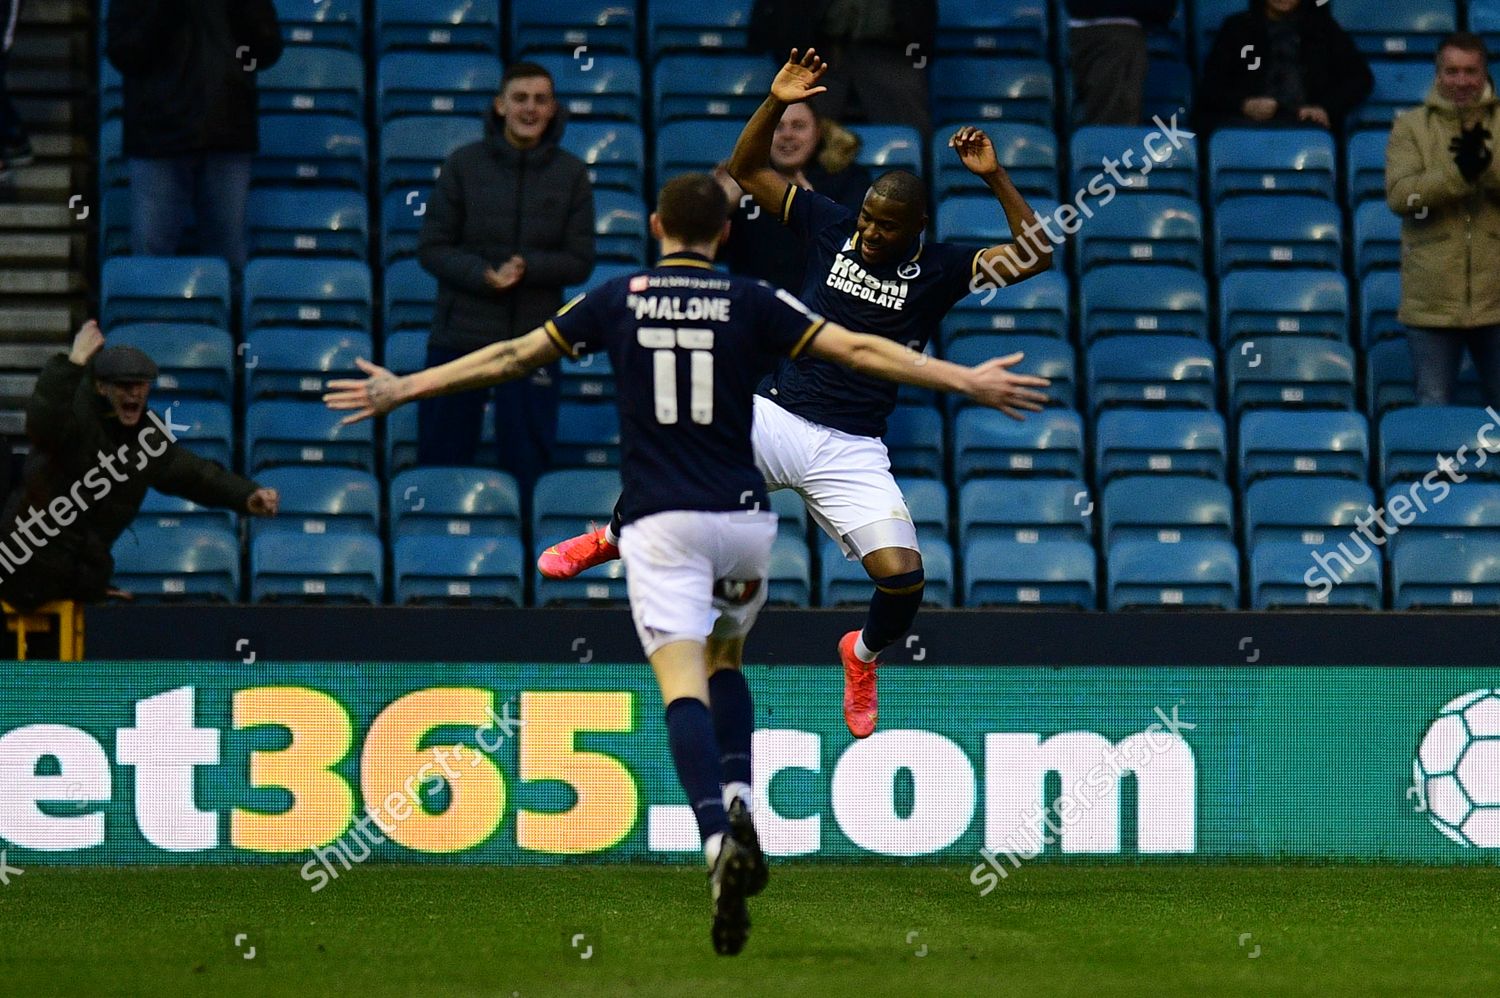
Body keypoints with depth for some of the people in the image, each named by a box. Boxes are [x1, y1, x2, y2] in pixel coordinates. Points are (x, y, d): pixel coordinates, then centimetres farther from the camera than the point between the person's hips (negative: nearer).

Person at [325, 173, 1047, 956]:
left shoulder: (617, 301, 5)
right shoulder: (750, 304, 3)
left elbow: (509, 357, 10)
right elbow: (857, 350, 1)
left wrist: (402, 390, 19)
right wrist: (968, 382, 7)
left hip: (660, 523, -2)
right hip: (742, 517, 2)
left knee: (683, 683, -12)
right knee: (724, 659, 25)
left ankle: (718, 839, -34)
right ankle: (738, 798, 2)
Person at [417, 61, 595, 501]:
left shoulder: (570, 174, 3)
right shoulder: (465, 164, 1)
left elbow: (580, 261, 2)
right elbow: (432, 247, 0)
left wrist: (527, 268, -16)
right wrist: (483, 275, -17)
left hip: (533, 338, 0)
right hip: (459, 335, 0)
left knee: (528, 465, 3)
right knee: (441, 460, 3)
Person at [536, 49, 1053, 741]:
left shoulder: (937, 270, -1)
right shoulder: (831, 228, 4)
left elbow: (1034, 256, -8)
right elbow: (746, 169, 9)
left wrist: (994, 178, -17)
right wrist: (776, 104, -6)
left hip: (851, 451, -1)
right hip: (773, 418, 1)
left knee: (902, 579, -17)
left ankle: (863, 655, 21)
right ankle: (615, 538, 12)